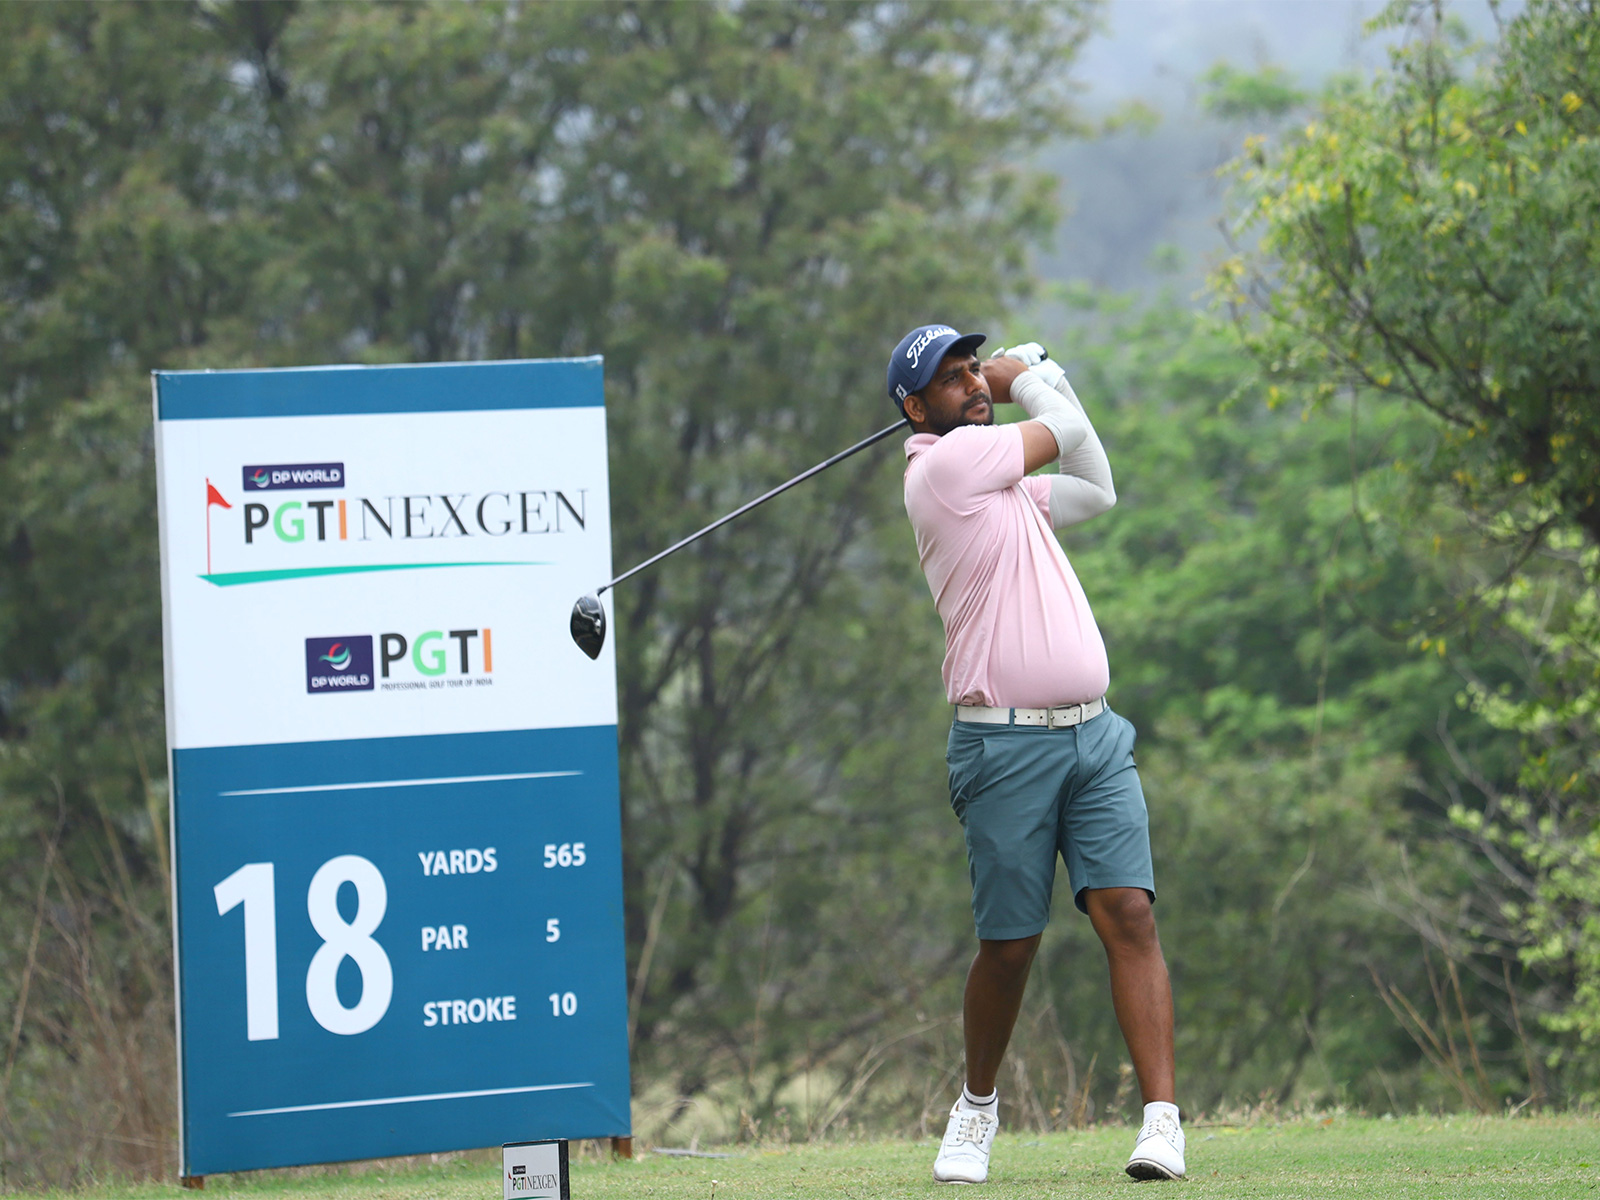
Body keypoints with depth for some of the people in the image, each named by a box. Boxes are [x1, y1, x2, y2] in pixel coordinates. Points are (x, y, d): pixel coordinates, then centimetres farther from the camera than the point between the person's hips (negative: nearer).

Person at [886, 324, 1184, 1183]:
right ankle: (978, 1105, 26)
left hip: (1094, 734, 7)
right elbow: (1064, 432, 1)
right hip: (1007, 745, -7)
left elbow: (1096, 490, 29)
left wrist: (1042, 373, 25)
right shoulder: (946, 462, -6)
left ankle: (1162, 1120, -16)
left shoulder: (1000, 481, 19)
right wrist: (1026, 381, 21)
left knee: (1129, 912, -10)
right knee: (1009, 945, 1)